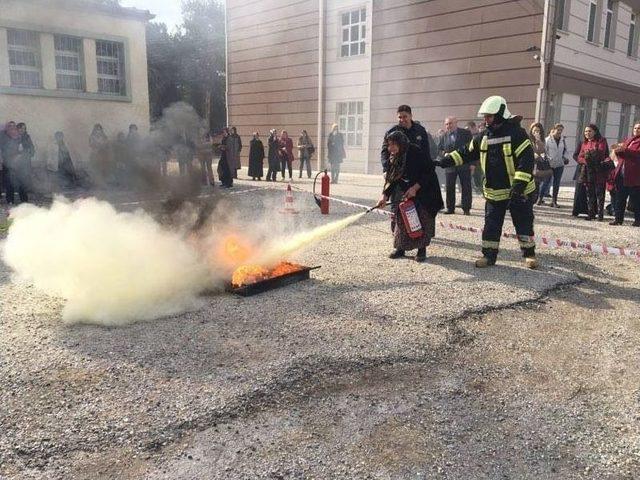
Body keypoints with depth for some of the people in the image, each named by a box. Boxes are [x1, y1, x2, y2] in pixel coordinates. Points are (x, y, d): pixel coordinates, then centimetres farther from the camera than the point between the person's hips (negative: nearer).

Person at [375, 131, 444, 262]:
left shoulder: (416, 152, -22)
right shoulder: (394, 158, -2)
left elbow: (429, 172, -20)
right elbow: (391, 178, -1)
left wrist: (415, 188, -24)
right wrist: (385, 196, -13)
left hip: (422, 192, -6)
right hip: (403, 193, 6)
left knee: (422, 218, -4)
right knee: (399, 218, 2)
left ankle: (422, 249, 9)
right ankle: (400, 247, 12)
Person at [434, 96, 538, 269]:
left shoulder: (517, 133, -15)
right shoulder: (483, 137, 4)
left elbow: (526, 161, -20)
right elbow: (466, 153, 11)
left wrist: (518, 186, -26)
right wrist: (444, 161, -1)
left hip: (519, 191, -5)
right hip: (494, 192, 5)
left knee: (524, 223, 8)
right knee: (491, 225, 7)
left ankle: (529, 254, 22)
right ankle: (489, 255, 17)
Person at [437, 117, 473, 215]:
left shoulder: (465, 133, 2)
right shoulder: (443, 137, 10)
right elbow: (439, 150, 12)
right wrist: (444, 153, -11)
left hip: (464, 165, -2)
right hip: (450, 165, 2)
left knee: (466, 187, 0)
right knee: (449, 188, 2)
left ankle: (466, 209, 7)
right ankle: (450, 208, 11)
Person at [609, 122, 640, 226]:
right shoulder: (628, 140, 22)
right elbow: (620, 156, 21)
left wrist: (624, 149, -19)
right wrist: (617, 150, 0)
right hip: (621, 174, 7)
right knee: (620, 198, 6)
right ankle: (618, 218, 11)